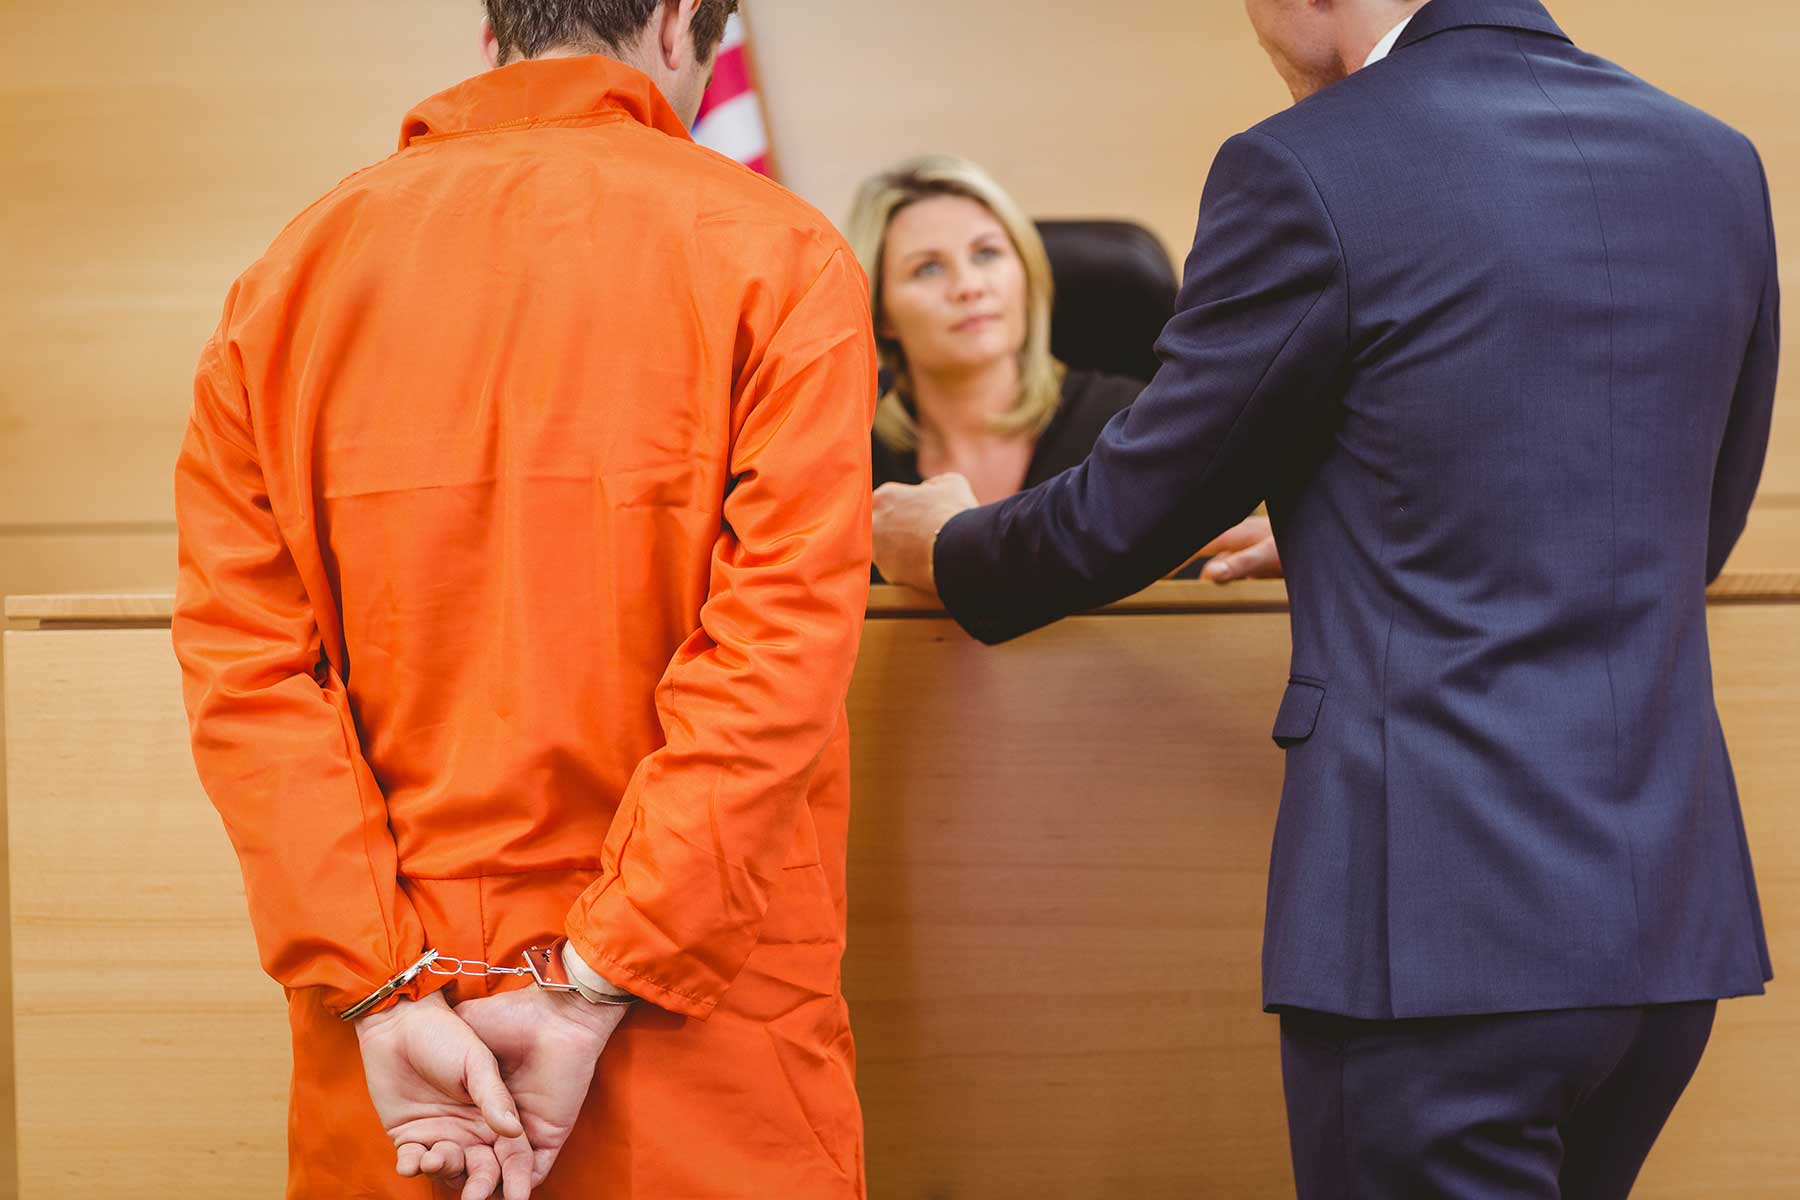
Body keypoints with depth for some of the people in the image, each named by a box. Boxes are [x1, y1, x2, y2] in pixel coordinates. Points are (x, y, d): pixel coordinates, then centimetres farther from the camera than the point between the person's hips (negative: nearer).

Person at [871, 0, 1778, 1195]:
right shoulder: (1717, 165, 10)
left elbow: (1126, 516, 1)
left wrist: (949, 545, 23)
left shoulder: (1308, 171, -9)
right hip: (1673, 912, 7)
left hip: (1439, 919, -6)